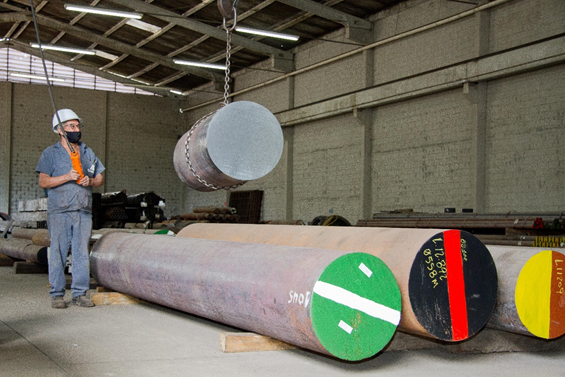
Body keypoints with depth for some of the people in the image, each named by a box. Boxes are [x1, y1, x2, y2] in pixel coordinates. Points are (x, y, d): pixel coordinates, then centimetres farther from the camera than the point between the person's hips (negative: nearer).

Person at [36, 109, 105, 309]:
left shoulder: (88, 153, 16)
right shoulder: (50, 154, 4)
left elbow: (100, 179, 16)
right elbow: (43, 181, -5)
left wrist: (90, 181, -6)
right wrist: (67, 177, -17)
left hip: (84, 212, 3)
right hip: (59, 212, -3)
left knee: (81, 252, 2)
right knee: (58, 253, -1)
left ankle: (79, 293, 8)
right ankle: (57, 294, 6)